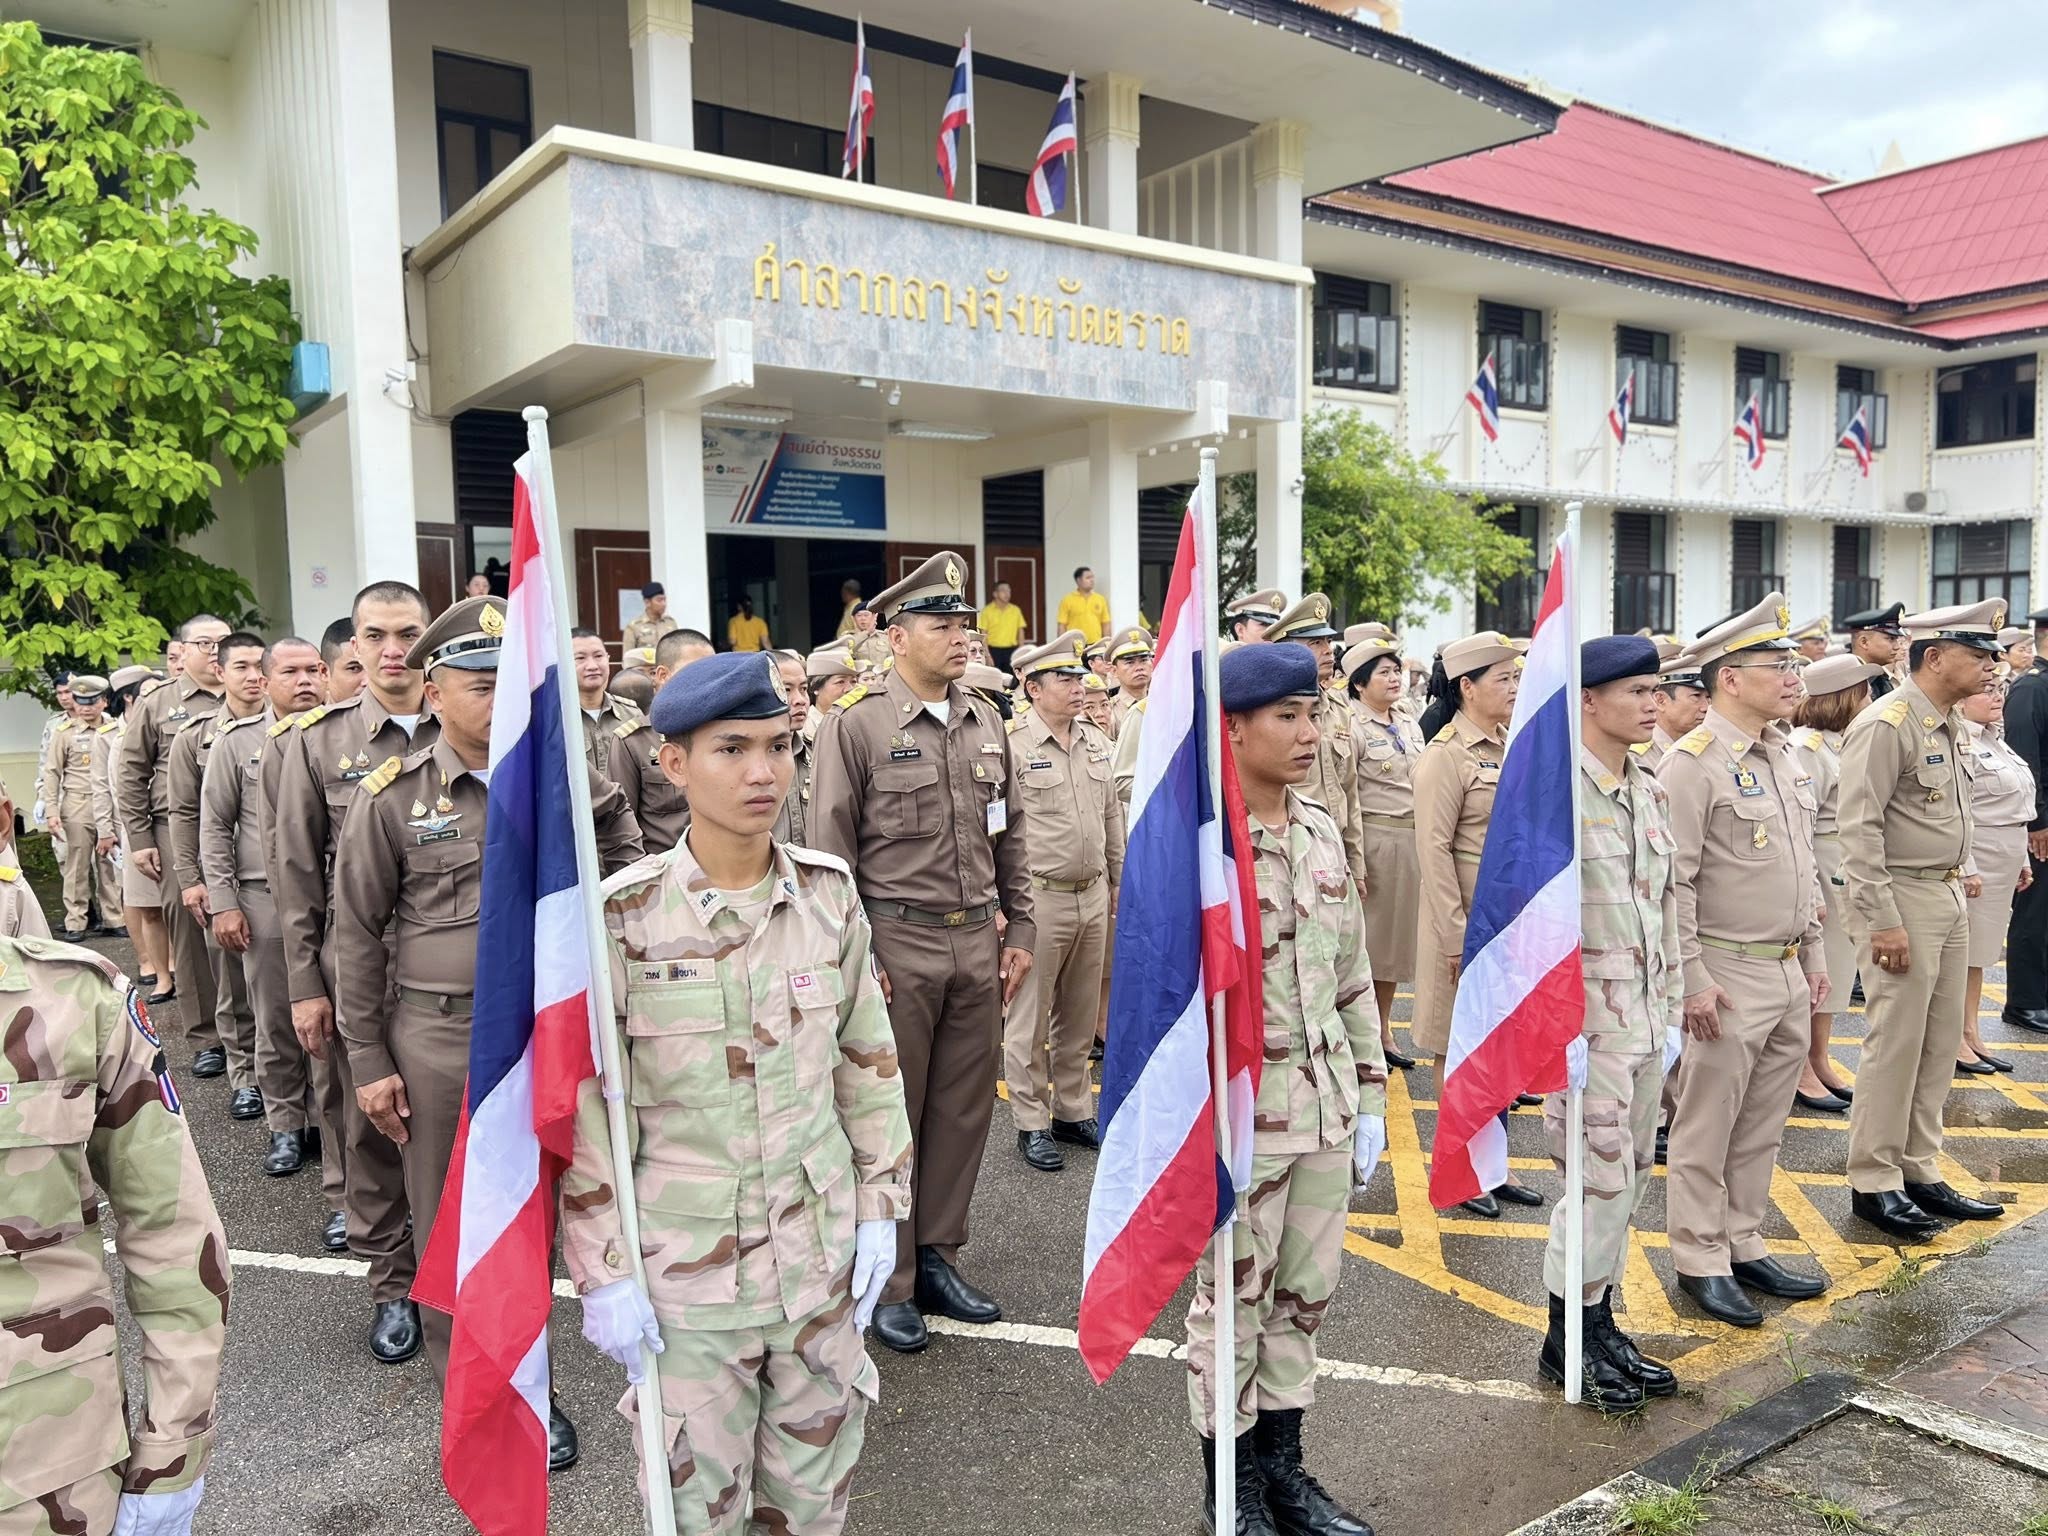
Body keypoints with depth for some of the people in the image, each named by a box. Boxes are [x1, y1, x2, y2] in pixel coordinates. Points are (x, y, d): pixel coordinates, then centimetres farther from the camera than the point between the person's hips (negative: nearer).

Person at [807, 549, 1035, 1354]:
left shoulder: (985, 722, 9)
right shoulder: (855, 724, -8)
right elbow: (831, 850, -8)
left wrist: (1019, 930, 10)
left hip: (977, 942, 5)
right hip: (896, 943, -5)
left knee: (964, 1108, 12)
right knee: (888, 1118, 5)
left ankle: (938, 1259, 28)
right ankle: (888, 1283, 19)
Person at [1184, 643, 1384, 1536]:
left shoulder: (1322, 834, 7)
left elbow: (1353, 981, 13)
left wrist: (1367, 1100, 13)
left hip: (1325, 1111, 6)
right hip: (1239, 1116, -6)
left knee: (1304, 1295, 17)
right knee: (1232, 1304, 9)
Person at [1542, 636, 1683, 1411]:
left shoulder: (1650, 792, 10)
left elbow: (1666, 907, 15)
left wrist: (1671, 1011, 14)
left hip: (1643, 1020, 8)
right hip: (1586, 1017, -8)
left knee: (1628, 1180, 15)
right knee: (1602, 1181, -2)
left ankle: (1601, 1325, 30)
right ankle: (1566, 1343, 16)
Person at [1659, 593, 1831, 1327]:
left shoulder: (1787, 758, 12)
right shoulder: (1693, 764, -15)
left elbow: (1807, 866, 19)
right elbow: (1670, 882, -18)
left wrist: (1814, 956, 17)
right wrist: (1692, 981, -18)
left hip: (1790, 975, 8)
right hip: (1729, 976, -8)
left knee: (1762, 1126, 16)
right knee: (1707, 1128, 4)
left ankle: (1744, 1245, 29)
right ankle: (1700, 1260, 16)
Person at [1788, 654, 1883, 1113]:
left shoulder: (1843, 744, 12)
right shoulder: (1805, 747, -17)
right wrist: (1809, 893, -22)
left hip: (1847, 879, 9)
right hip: (1820, 873, -9)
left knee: (1835, 972, 16)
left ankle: (1821, 1063, 28)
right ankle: (1801, 1072, 12)